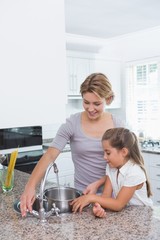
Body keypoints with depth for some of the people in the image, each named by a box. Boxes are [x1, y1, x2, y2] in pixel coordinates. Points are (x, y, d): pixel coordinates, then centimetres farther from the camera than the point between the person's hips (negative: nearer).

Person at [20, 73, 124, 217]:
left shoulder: (117, 125, -7)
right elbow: (50, 156, -19)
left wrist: (98, 183, -17)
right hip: (82, 193, -1)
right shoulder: (72, 124, -13)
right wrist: (31, 186, -31)